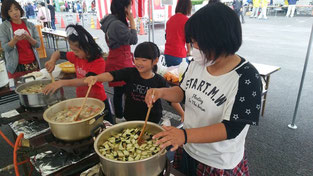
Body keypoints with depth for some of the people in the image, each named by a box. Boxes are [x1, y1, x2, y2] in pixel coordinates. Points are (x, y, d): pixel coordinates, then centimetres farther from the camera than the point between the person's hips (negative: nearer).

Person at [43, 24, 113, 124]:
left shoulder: (99, 62, -24)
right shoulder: (76, 56, -3)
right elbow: (58, 53, 12)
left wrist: (62, 83, -44)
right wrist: (52, 61, -11)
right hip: (81, 100, 6)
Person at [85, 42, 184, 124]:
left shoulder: (159, 81, -13)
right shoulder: (130, 73, -9)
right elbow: (111, 76, -21)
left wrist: (183, 115, -3)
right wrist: (96, 78, -40)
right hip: (131, 120, 2)